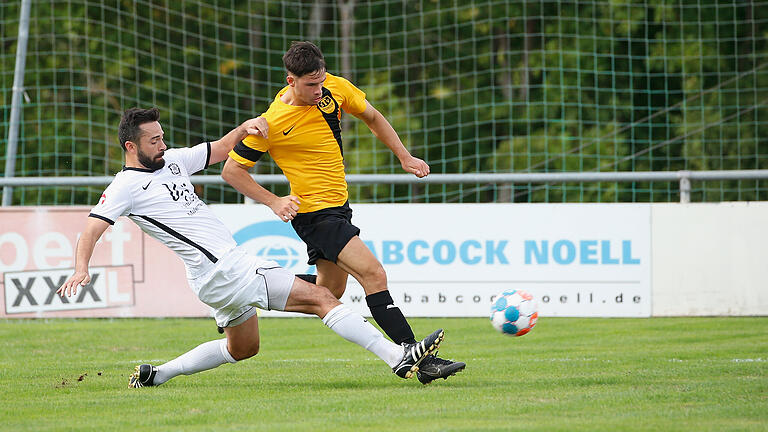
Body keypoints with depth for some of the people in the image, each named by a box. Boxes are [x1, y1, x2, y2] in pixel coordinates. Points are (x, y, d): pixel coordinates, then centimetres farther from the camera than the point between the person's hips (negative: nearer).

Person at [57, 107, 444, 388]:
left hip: (229, 267, 10)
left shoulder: (172, 160, 14)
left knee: (242, 348, 28)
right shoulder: (125, 187, -9)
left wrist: (245, 128, 1)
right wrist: (81, 270, -35)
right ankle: (399, 357, -16)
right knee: (321, 298, -12)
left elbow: (221, 149, 22)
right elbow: (90, 232, -16)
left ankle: (157, 375, 27)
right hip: (221, 270, -10)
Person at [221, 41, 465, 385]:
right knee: (373, 275, -19)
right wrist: (273, 202, -17)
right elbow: (231, 170, -9)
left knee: (330, 291, 17)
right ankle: (420, 361, -21)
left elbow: (371, 117, 15)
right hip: (314, 212, -8)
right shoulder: (271, 123, -20)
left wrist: (404, 157, 10)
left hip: (338, 205, 8)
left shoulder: (335, 89, -4)